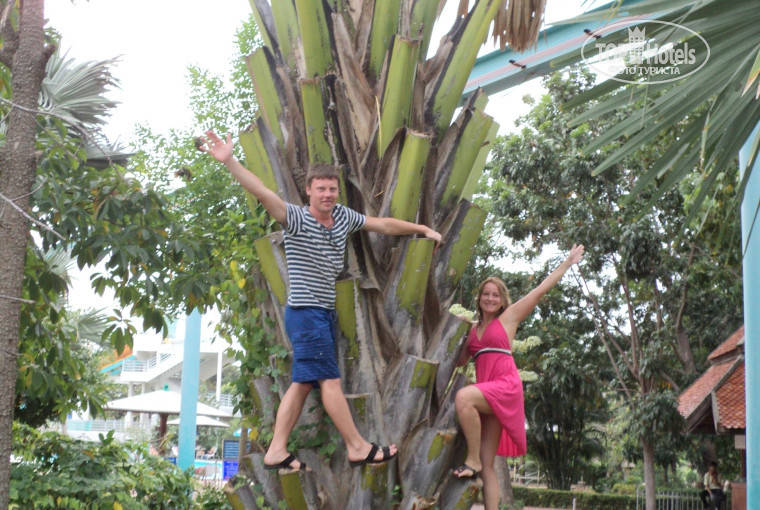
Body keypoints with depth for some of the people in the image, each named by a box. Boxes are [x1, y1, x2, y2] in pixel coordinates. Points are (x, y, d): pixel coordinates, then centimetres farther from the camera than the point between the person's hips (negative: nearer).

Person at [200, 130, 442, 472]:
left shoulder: (343, 217, 10)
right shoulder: (296, 219, -11)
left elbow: (383, 224, 20)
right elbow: (263, 194, -26)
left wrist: (423, 230, 28)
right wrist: (229, 162, -39)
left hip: (325, 313, 8)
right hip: (306, 313, -8)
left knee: (303, 383, 8)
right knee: (330, 381, -4)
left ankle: (277, 451, 13)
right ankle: (358, 448, 3)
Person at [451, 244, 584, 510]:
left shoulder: (509, 317, 7)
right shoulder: (474, 328, 20)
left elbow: (542, 289, 7)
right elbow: (459, 360, 23)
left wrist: (568, 262, 9)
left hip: (506, 387, -6)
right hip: (486, 393, 6)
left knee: (464, 397, -35)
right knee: (487, 465, 0)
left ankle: (472, 460, -22)